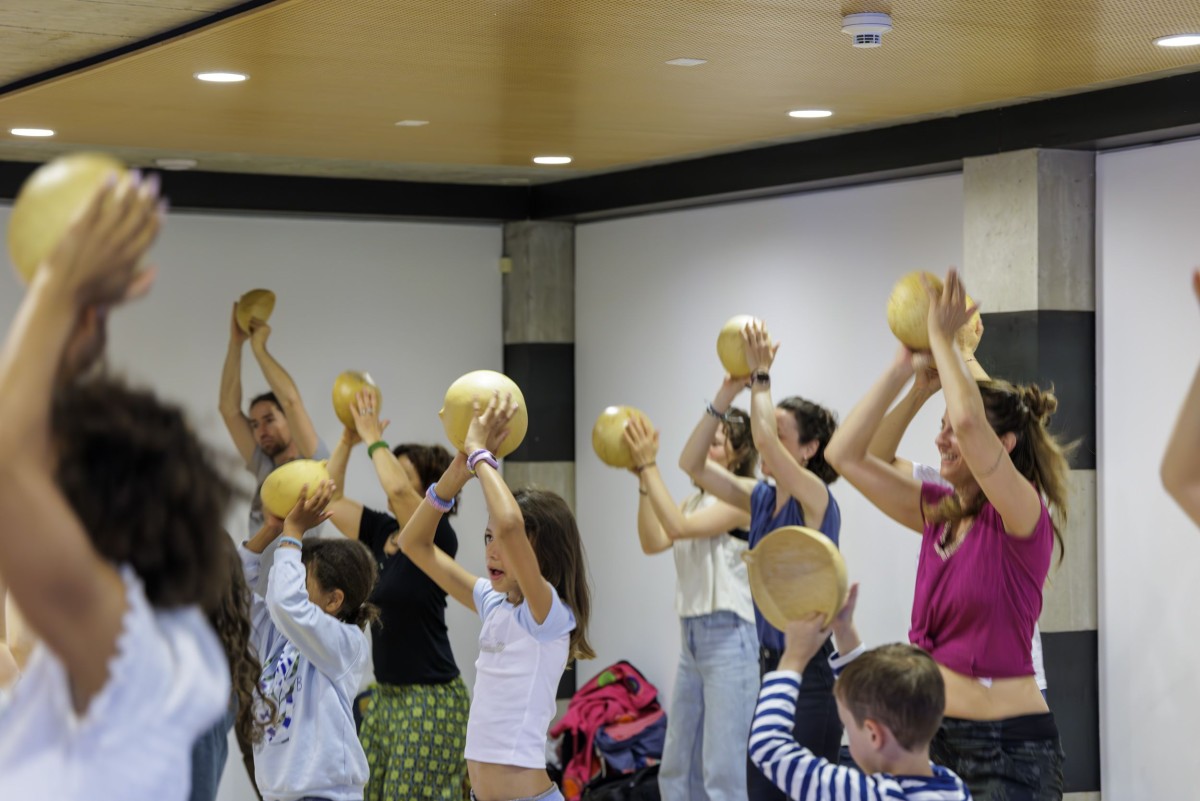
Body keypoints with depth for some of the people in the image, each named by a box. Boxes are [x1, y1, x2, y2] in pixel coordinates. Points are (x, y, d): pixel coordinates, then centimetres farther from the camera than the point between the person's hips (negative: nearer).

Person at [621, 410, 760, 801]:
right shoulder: (697, 501, 15)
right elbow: (653, 542, 1)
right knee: (676, 768, 12)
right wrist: (642, 478, -5)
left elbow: (679, 526, -20)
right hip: (691, 635, 9)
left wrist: (649, 464, -16)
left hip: (729, 637, -9)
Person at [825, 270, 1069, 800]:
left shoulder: (1025, 518, -12)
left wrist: (943, 338, -15)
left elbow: (969, 422, -29)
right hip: (935, 734, 7)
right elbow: (844, 454, 6)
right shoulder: (940, 513, 8)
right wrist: (904, 367, 3)